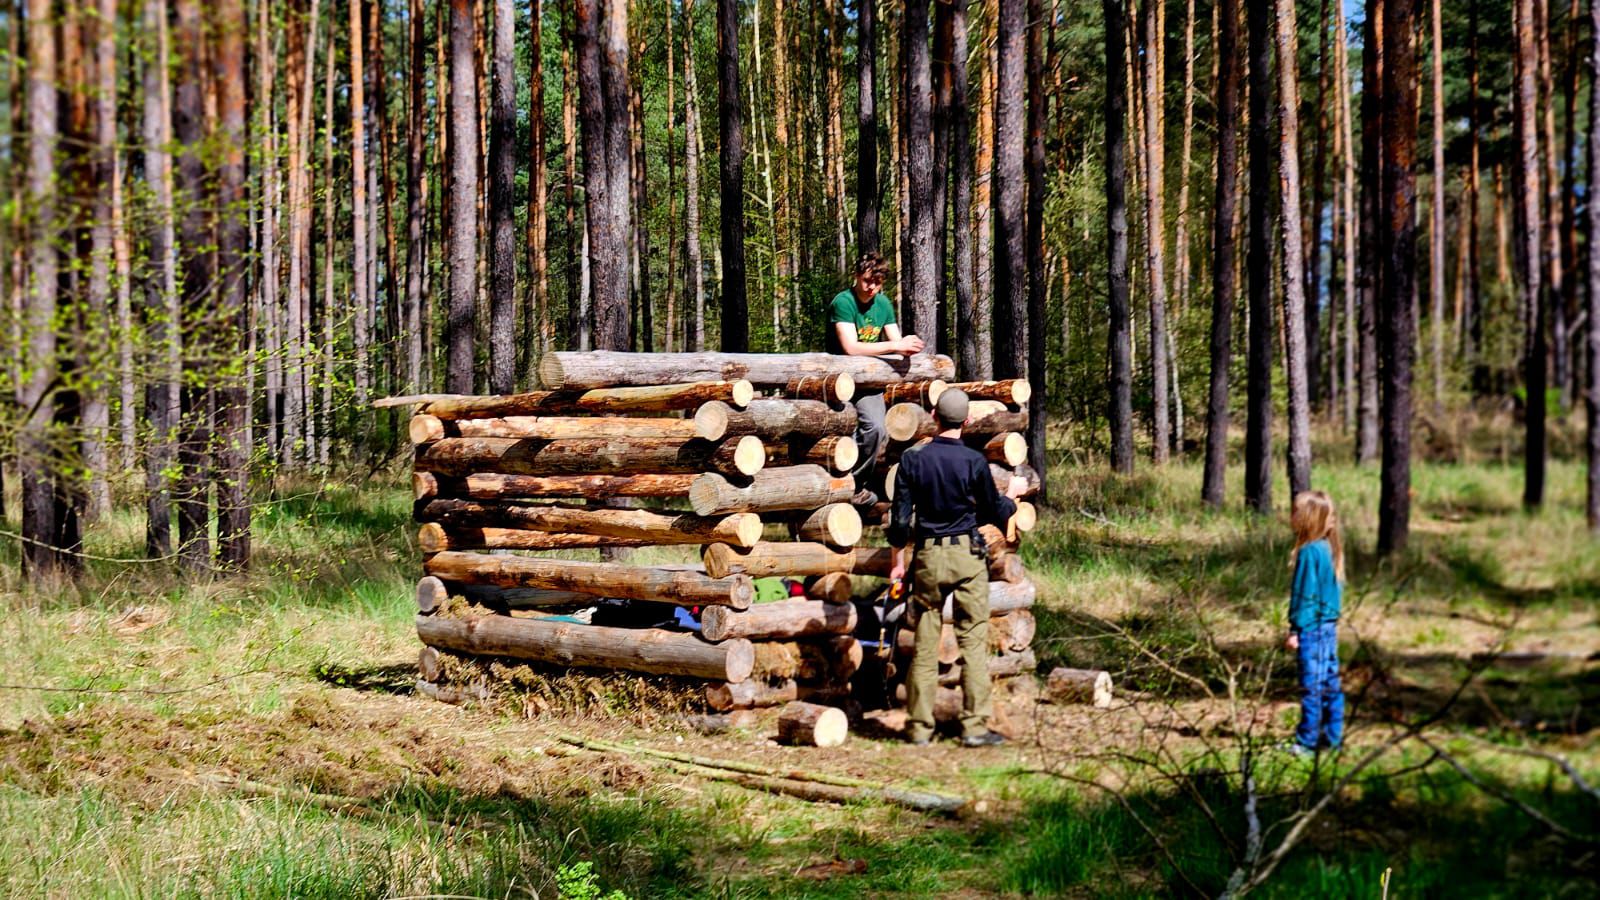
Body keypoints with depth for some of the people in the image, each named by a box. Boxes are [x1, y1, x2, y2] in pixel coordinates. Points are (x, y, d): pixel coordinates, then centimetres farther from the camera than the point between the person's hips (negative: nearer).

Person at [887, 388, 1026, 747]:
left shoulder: (913, 459, -2)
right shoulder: (974, 461, -8)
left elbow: (901, 517, 0)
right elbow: (994, 514, 2)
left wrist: (897, 559, 11)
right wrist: (1012, 493, 21)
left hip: (928, 556, 2)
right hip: (967, 556, -2)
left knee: (924, 644, 8)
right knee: (974, 642, 2)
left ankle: (919, 727, 10)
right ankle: (974, 726, 0)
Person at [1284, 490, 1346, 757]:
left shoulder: (1309, 552, -18)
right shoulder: (1327, 548, 9)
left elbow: (1306, 594, -17)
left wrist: (1295, 630, -13)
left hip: (1312, 627, -9)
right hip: (1329, 625, 9)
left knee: (1311, 686, -3)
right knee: (1330, 682, 13)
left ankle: (1307, 742, 2)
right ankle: (1332, 736, 19)